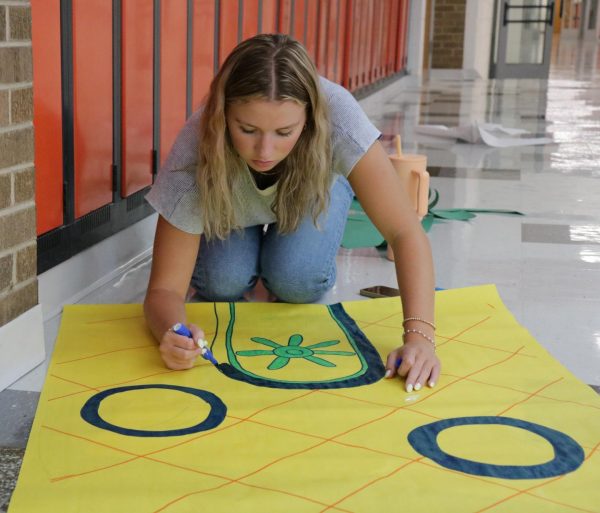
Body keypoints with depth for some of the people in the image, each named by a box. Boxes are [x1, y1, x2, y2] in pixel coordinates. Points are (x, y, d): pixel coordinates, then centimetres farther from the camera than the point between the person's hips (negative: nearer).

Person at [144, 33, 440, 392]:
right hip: (232, 208, 0)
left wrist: (420, 336, -54)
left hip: (311, 189, 0)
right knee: (223, 280, -26)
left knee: (297, 279, -26)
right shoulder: (195, 152, -39)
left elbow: (406, 232, -41)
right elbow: (165, 289, -34)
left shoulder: (335, 114, -42)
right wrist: (171, 335, -57)